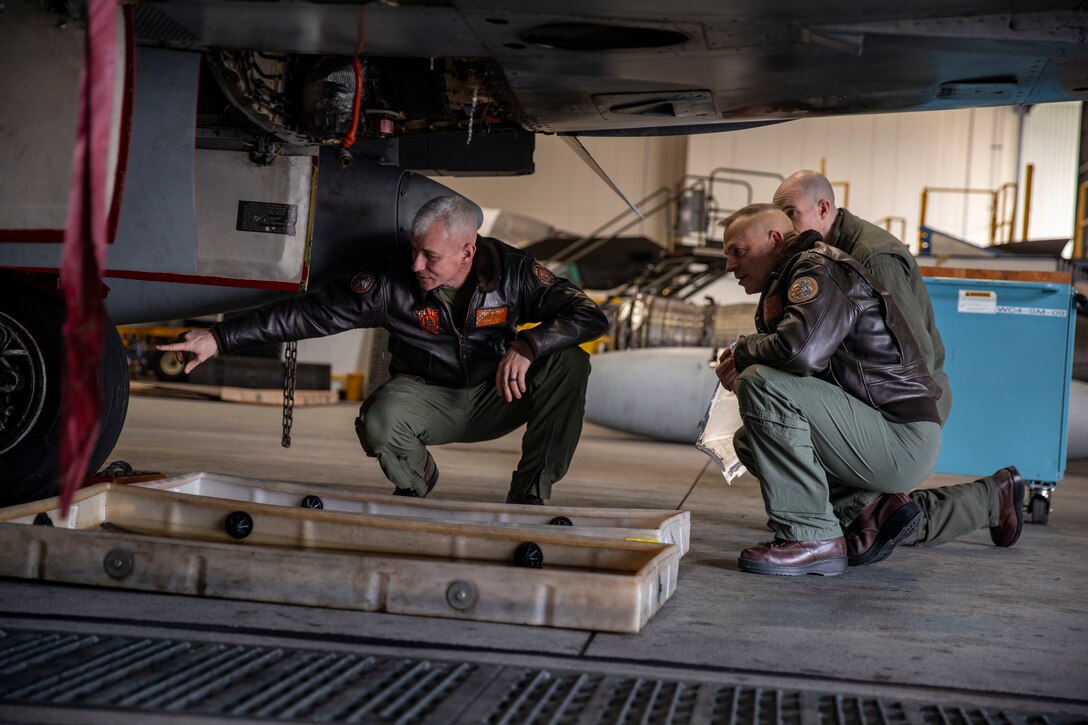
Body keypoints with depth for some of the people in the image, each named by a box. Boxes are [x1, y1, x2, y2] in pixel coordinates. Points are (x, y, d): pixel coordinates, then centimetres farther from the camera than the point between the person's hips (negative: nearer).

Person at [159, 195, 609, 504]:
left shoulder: (512, 273, -16)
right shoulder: (393, 285, -18)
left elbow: (590, 316, -19)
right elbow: (309, 313, -19)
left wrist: (527, 346, -37)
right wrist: (220, 339, -25)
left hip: (494, 398, 1)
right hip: (428, 398, -1)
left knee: (568, 363, -25)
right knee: (379, 424, -36)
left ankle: (530, 495, -13)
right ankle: (416, 484, 2)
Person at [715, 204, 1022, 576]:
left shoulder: (818, 268, -11)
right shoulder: (787, 283, 21)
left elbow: (800, 350, -30)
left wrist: (742, 351, -10)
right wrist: (739, 373, -1)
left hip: (904, 442, -10)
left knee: (762, 382, -22)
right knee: (749, 440, 17)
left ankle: (811, 538, -19)